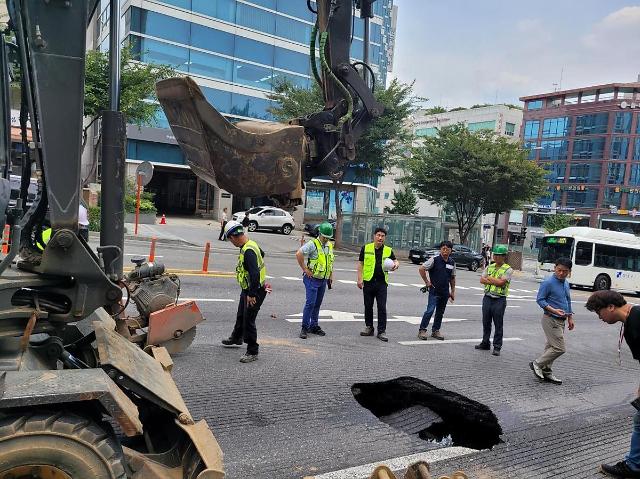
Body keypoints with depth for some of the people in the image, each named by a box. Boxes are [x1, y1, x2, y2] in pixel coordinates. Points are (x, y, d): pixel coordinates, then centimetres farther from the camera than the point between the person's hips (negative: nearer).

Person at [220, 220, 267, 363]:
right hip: (247, 289, 10)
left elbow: (255, 274, -34)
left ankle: (252, 352, 7)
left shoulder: (248, 251, -28)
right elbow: (261, 253, 24)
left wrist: (251, 295, -30)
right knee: (241, 316, 27)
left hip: (255, 291, -10)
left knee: (248, 320, -4)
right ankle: (236, 339, 49)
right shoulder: (251, 244, 3)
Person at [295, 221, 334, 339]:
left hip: (323, 280, 7)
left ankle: (314, 326, 23)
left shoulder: (330, 246, 12)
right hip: (312, 279, -7)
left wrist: (331, 275, 21)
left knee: (317, 304, 13)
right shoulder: (312, 244, -13)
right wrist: (305, 269, -18)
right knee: (310, 303, -10)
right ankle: (304, 327, -2)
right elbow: (299, 254, -22)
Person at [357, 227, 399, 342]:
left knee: (382, 308, -2)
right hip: (368, 282, 0)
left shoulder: (388, 250, 6)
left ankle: (382, 331, 5)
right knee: (368, 306, 10)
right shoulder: (366, 248, 2)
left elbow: (395, 261, 14)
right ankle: (369, 327, 24)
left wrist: (396, 265, -11)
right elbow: (360, 264, 4)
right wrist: (360, 279, -3)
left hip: (382, 282, 0)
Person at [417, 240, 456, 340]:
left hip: (445, 292, 5)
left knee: (440, 312, 12)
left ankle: (436, 330, 23)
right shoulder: (434, 259, -10)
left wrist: (453, 291, 15)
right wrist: (427, 282, -7)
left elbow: (452, 278, 15)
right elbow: (421, 269, -9)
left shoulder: (452, 262, 6)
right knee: (430, 310, -11)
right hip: (434, 290, -5)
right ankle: (422, 330, -2)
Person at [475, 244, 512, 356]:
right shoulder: (489, 267, 11)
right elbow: (482, 280, 0)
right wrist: (495, 281, -12)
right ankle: (485, 343, 25)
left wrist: (489, 278, -5)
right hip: (487, 298, 5)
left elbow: (501, 282, -18)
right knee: (486, 322, 13)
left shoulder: (508, 269, -4)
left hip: (499, 300, -5)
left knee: (498, 325, 1)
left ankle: (497, 347, 9)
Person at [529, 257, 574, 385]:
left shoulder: (566, 284, 12)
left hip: (560, 321, 8)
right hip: (551, 320, -8)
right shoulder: (548, 282, -15)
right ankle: (537, 364, 3)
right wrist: (553, 310, -25)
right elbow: (540, 299, -14)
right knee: (559, 348, -10)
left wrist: (570, 318, 21)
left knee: (551, 347, 13)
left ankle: (546, 372, 21)